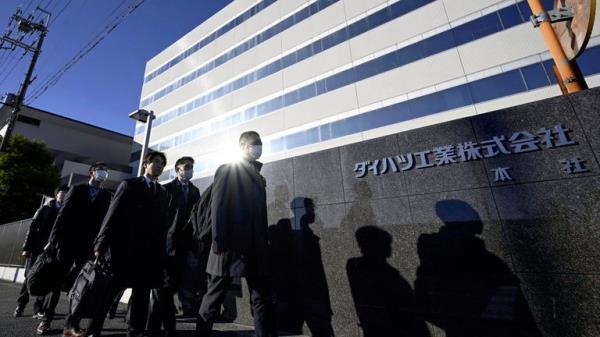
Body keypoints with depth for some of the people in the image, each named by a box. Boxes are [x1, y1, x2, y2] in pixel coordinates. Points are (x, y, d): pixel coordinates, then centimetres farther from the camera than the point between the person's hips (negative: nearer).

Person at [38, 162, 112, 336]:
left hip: (89, 246, 0)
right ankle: (46, 319, 24)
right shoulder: (77, 189, 7)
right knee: (57, 281, 7)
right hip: (68, 242, 0)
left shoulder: (107, 196, 8)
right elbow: (63, 215, 2)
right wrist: (52, 240, -5)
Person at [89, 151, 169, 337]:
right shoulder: (129, 185, 4)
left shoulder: (162, 193, 13)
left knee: (142, 297, 9)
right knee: (107, 294, 7)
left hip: (149, 253, 3)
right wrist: (101, 245, -9)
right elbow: (112, 216, -2)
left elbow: (162, 224, 8)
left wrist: (161, 251, 2)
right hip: (123, 248, -3)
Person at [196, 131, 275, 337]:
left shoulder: (259, 177, 18)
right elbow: (217, 208, -9)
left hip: (255, 249, 6)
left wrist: (264, 245, 12)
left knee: (262, 300, 8)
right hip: (230, 246, -6)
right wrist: (219, 243, -16)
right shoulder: (226, 170, 1)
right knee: (214, 299, 9)